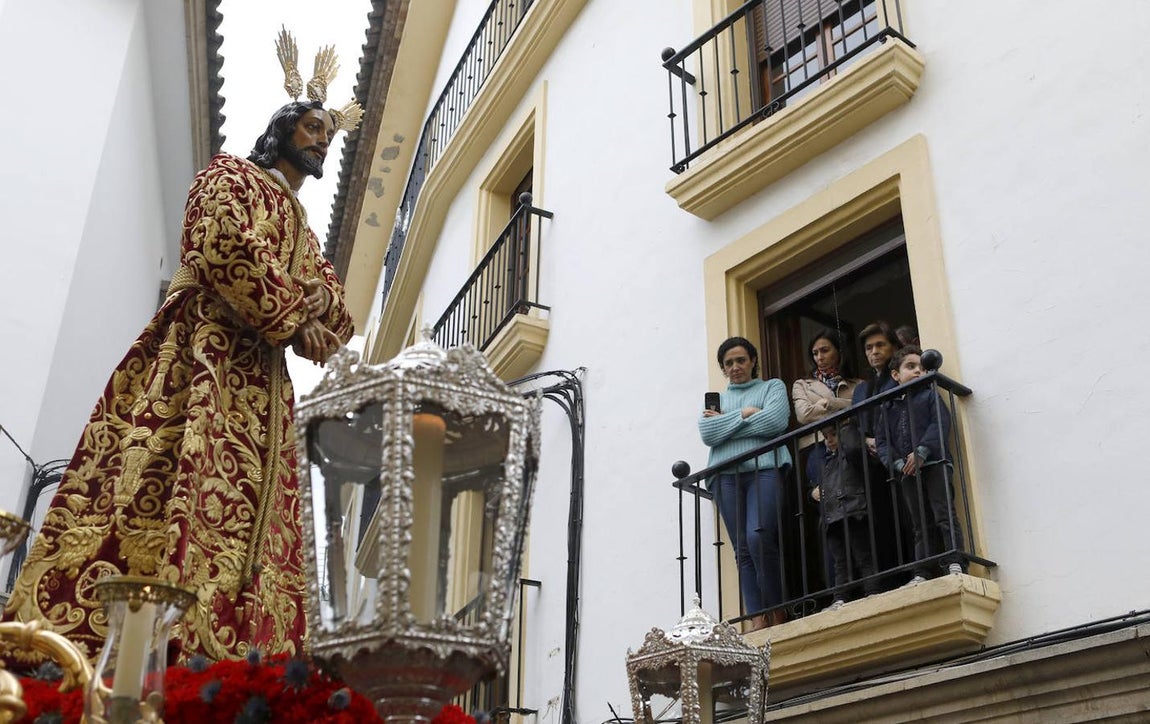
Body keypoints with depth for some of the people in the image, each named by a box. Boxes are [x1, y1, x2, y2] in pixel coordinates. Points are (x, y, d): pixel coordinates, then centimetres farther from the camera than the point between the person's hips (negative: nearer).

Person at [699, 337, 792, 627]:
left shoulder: (773, 387, 18)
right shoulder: (715, 399, 25)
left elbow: (775, 421, -3)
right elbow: (707, 434, 6)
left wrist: (725, 423, 4)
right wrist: (743, 414, -1)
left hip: (765, 469, -3)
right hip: (726, 477, 3)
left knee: (758, 538, -22)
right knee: (743, 550, -4)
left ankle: (780, 613, -10)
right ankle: (758, 620, -6)